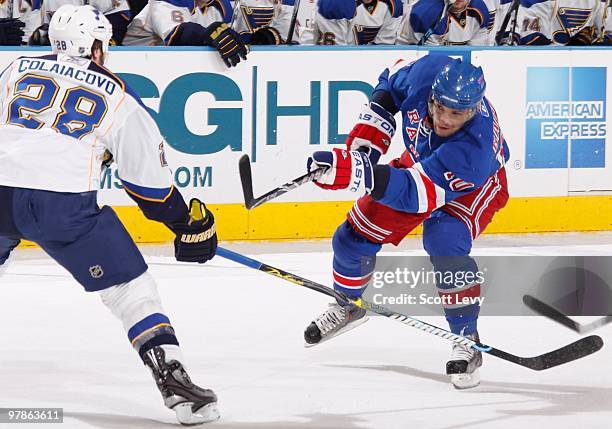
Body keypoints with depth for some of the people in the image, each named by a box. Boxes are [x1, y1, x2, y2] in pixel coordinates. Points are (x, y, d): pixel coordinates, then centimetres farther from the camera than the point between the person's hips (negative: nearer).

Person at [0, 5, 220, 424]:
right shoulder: (118, 97, 11)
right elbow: (149, 179, 13)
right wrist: (189, 223, 24)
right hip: (65, 203, -3)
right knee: (131, 290, 5)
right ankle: (175, 383, -6)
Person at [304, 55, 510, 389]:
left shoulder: (475, 144, -46)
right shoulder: (426, 74, -32)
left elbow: (415, 193, -51)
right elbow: (391, 81, -6)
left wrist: (357, 173, -63)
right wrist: (366, 136, -15)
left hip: (475, 185, -6)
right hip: (419, 162, 6)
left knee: (445, 243, -33)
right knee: (355, 236, 5)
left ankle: (466, 342, -17)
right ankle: (347, 306, 36)